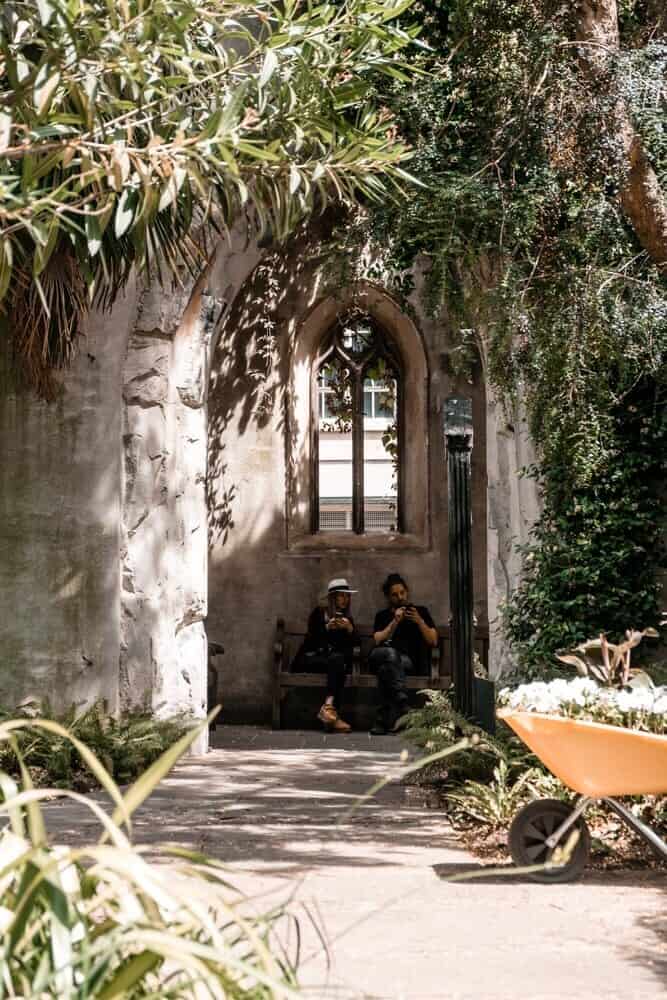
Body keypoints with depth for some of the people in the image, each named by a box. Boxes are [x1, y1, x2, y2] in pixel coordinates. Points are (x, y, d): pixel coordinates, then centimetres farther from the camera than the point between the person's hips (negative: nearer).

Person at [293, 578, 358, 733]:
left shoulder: (348, 618, 18)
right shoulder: (319, 612, 5)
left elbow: (353, 645, 6)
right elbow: (311, 639, -6)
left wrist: (350, 629, -12)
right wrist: (327, 628, -21)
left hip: (335, 659, 3)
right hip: (310, 658, -3)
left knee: (338, 659, -33)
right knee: (337, 660, -33)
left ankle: (328, 707, -48)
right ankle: (330, 708, -48)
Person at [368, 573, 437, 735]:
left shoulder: (420, 611, 21)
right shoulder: (382, 616, 25)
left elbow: (433, 641, 10)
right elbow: (378, 641, 6)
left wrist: (420, 622, -4)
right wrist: (395, 622, -4)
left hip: (412, 661, -1)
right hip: (379, 656, 1)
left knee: (386, 667, -36)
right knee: (390, 653, -37)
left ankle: (384, 720, -41)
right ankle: (402, 709, -50)